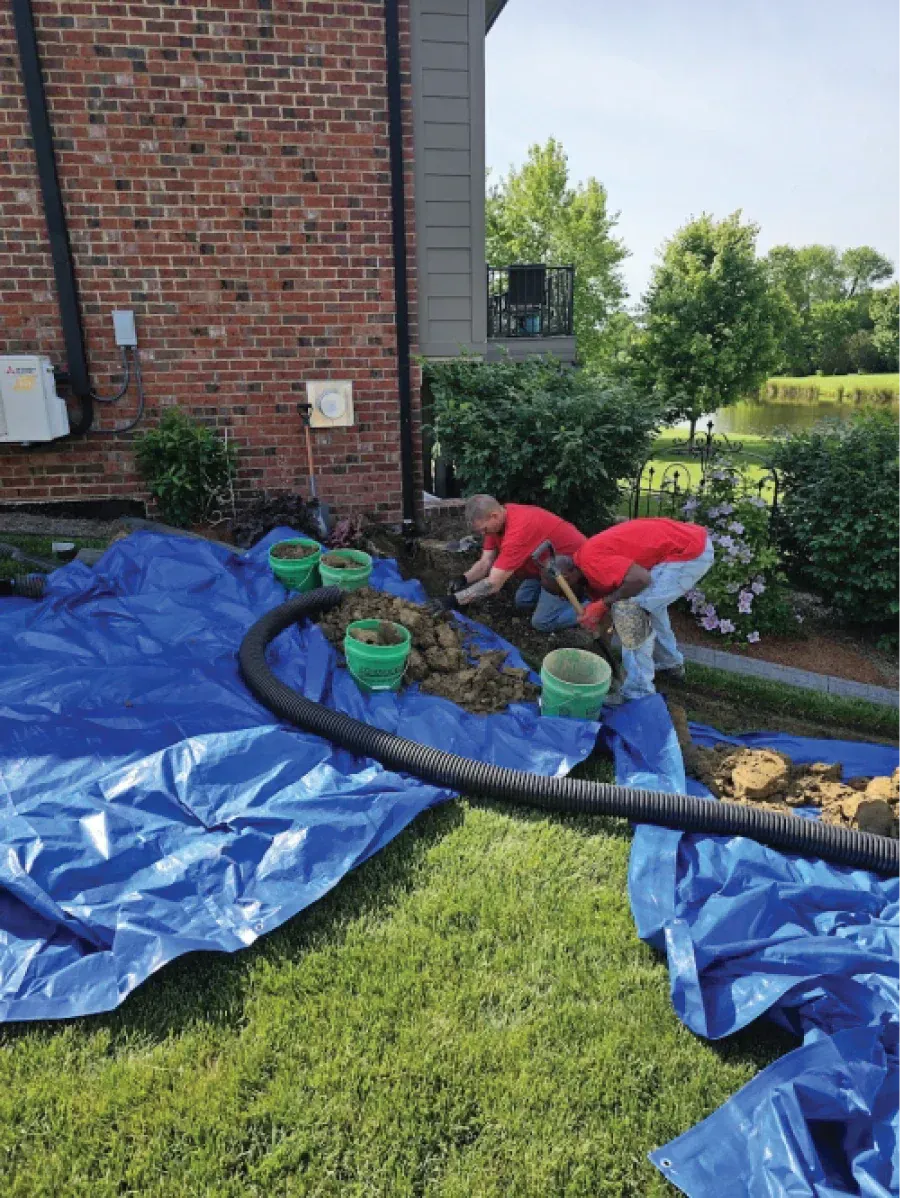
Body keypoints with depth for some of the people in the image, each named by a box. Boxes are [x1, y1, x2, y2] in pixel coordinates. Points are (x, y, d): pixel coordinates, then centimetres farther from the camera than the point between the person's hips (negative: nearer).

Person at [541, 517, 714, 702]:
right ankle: (669, 661, 45)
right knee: (651, 602, 28)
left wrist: (603, 604, -17)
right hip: (694, 541, 10)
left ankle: (638, 694, 0)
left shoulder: (590, 560, -16)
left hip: (691, 552, -10)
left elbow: (641, 578, -28)